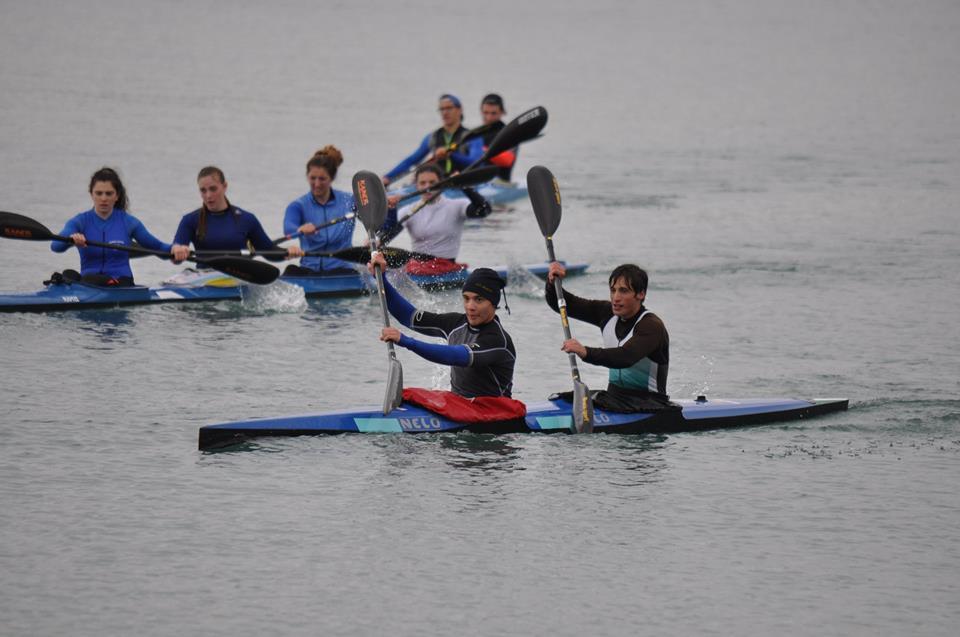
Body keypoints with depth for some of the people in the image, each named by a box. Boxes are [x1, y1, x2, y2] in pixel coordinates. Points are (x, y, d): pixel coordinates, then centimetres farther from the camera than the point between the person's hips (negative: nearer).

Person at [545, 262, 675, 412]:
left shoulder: (652, 326, -17)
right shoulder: (608, 313, 7)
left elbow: (626, 357, -34)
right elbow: (565, 305, 11)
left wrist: (586, 353, -48)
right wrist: (552, 283, -11)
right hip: (614, 394, 7)